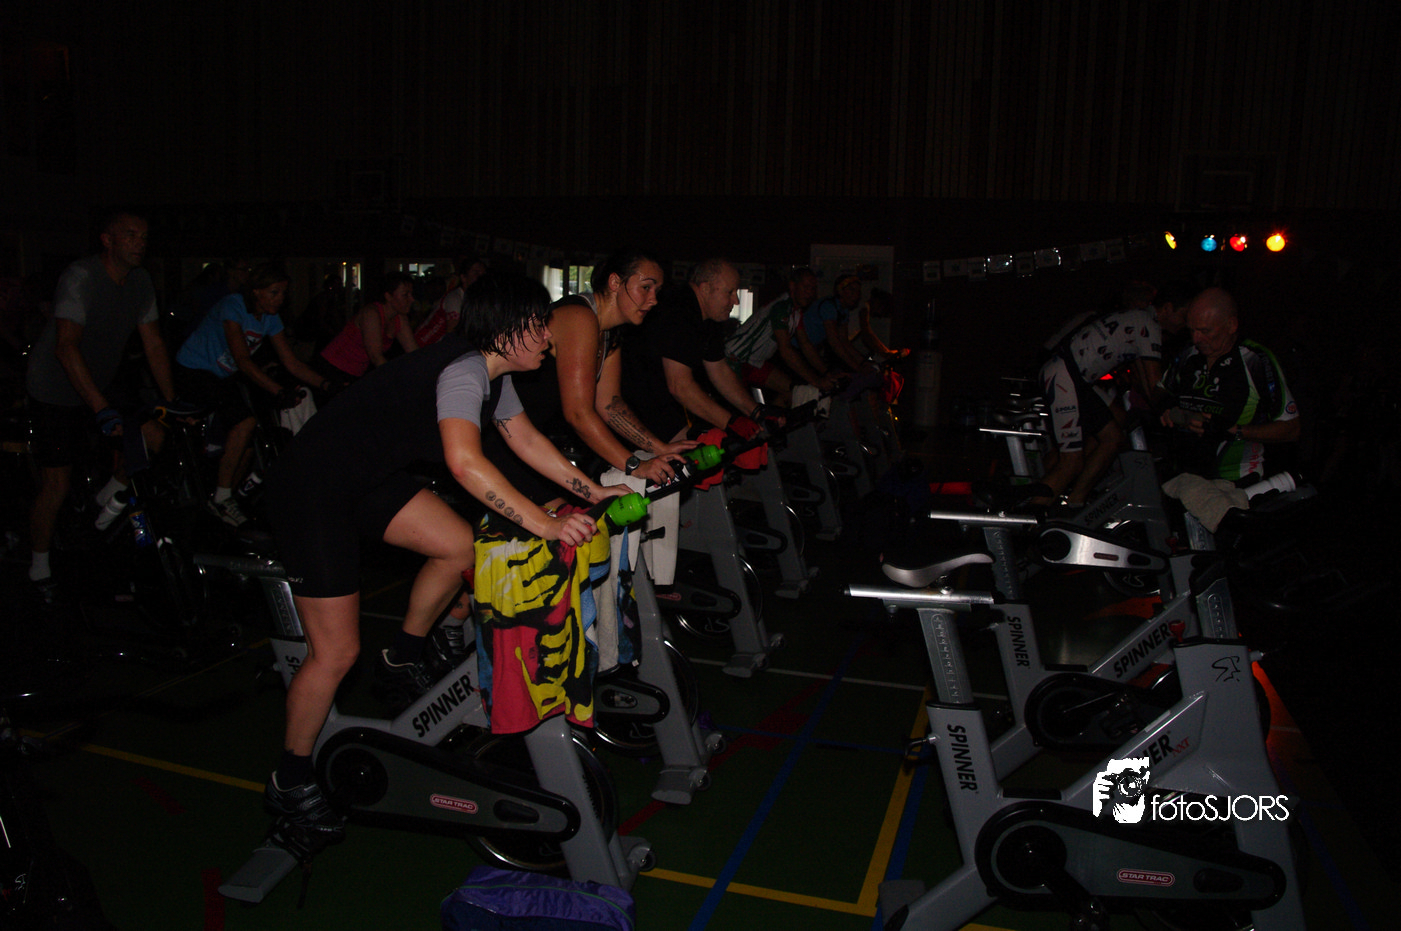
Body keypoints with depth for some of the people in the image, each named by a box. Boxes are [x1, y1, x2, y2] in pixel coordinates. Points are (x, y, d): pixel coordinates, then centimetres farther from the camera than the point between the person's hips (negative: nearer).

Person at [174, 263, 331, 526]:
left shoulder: (270, 318, -1)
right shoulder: (232, 307, -22)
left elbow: (292, 363, -4)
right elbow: (243, 361, -32)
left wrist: (325, 383, -21)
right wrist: (279, 391, -43)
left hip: (222, 376, 7)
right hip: (192, 373, -7)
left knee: (247, 444, -8)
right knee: (245, 422, -27)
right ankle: (221, 499, -19)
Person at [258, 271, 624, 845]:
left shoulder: (493, 372, 3)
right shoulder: (464, 370, -27)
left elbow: (527, 441, 11)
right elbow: (465, 461, -42)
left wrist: (595, 491, 5)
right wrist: (542, 524, -43)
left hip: (369, 476, 9)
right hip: (311, 490, -9)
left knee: (460, 547, -3)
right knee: (337, 652, -4)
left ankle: (402, 660, 19)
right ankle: (289, 783, 16)